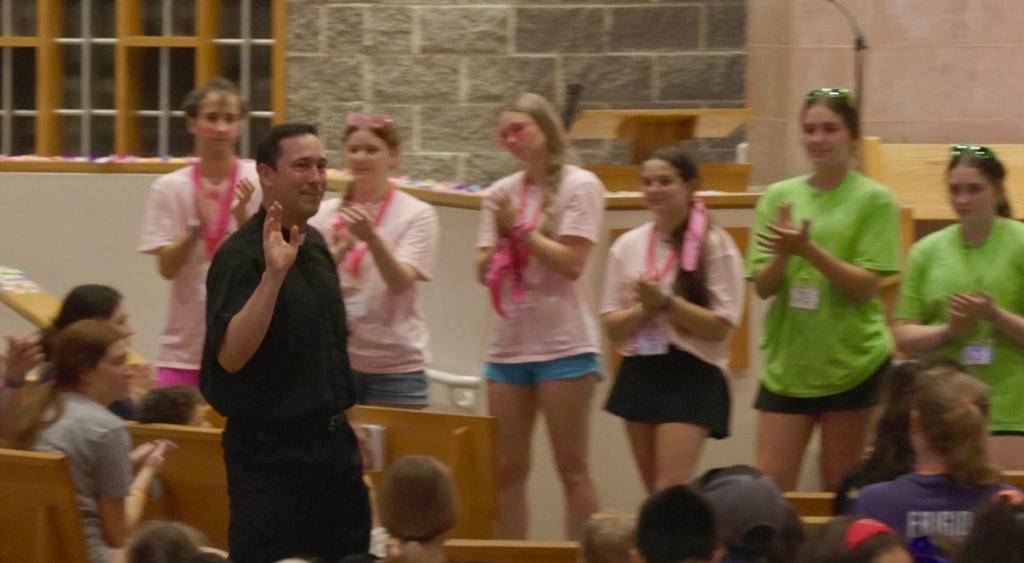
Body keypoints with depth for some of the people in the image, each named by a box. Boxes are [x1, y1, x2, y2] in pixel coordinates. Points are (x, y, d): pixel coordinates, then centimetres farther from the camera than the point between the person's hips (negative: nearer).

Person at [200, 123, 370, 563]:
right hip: (271, 453, -8)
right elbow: (230, 356, -26)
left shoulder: (315, 245, 10)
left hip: (332, 441, 8)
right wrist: (273, 274, -34)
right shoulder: (241, 256, -15)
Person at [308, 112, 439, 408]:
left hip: (395, 364, -3)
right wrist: (339, 251, -21)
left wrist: (371, 237, -32)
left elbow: (400, 282, -15)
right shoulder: (325, 214, 5)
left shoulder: (416, 214, -3)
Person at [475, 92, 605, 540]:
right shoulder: (501, 193, 10)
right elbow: (484, 271, 9)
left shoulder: (579, 186, -4)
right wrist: (501, 234, -9)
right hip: (508, 345, 5)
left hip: (563, 345, -5)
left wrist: (521, 228, -10)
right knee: (508, 469, 6)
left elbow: (572, 263, -11)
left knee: (572, 469, -1)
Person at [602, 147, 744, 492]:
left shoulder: (714, 246, -5)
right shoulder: (628, 246, 9)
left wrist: (665, 302, -17)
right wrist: (644, 309, -12)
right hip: (639, 374, 5)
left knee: (671, 490, -15)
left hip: (691, 375, -5)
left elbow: (720, 327, -10)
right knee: (655, 493, 10)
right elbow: (612, 326, 7)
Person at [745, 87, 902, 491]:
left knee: (840, 489, 4)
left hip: (853, 362, -3)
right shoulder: (779, 196, 8)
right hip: (786, 363, 3)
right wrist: (783, 254, -17)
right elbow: (762, 286, 4)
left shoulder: (874, 200, -2)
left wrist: (807, 249, -21)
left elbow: (866, 285, -10)